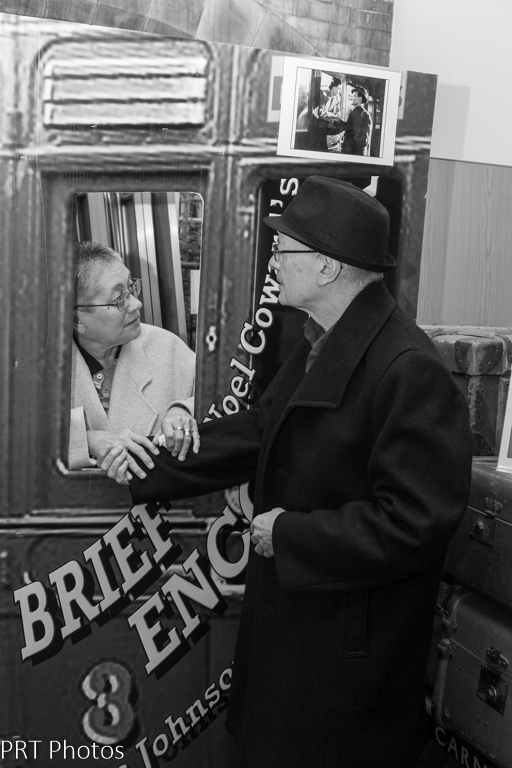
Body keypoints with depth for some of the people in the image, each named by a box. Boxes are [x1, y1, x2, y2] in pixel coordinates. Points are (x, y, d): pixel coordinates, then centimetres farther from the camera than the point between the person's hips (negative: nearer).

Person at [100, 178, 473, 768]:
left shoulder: (410, 372, -27)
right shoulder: (318, 343, 3)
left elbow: (415, 523, -27)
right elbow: (258, 431, 10)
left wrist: (290, 534, -20)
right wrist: (151, 465, 7)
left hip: (350, 647, -8)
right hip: (288, 611, 8)